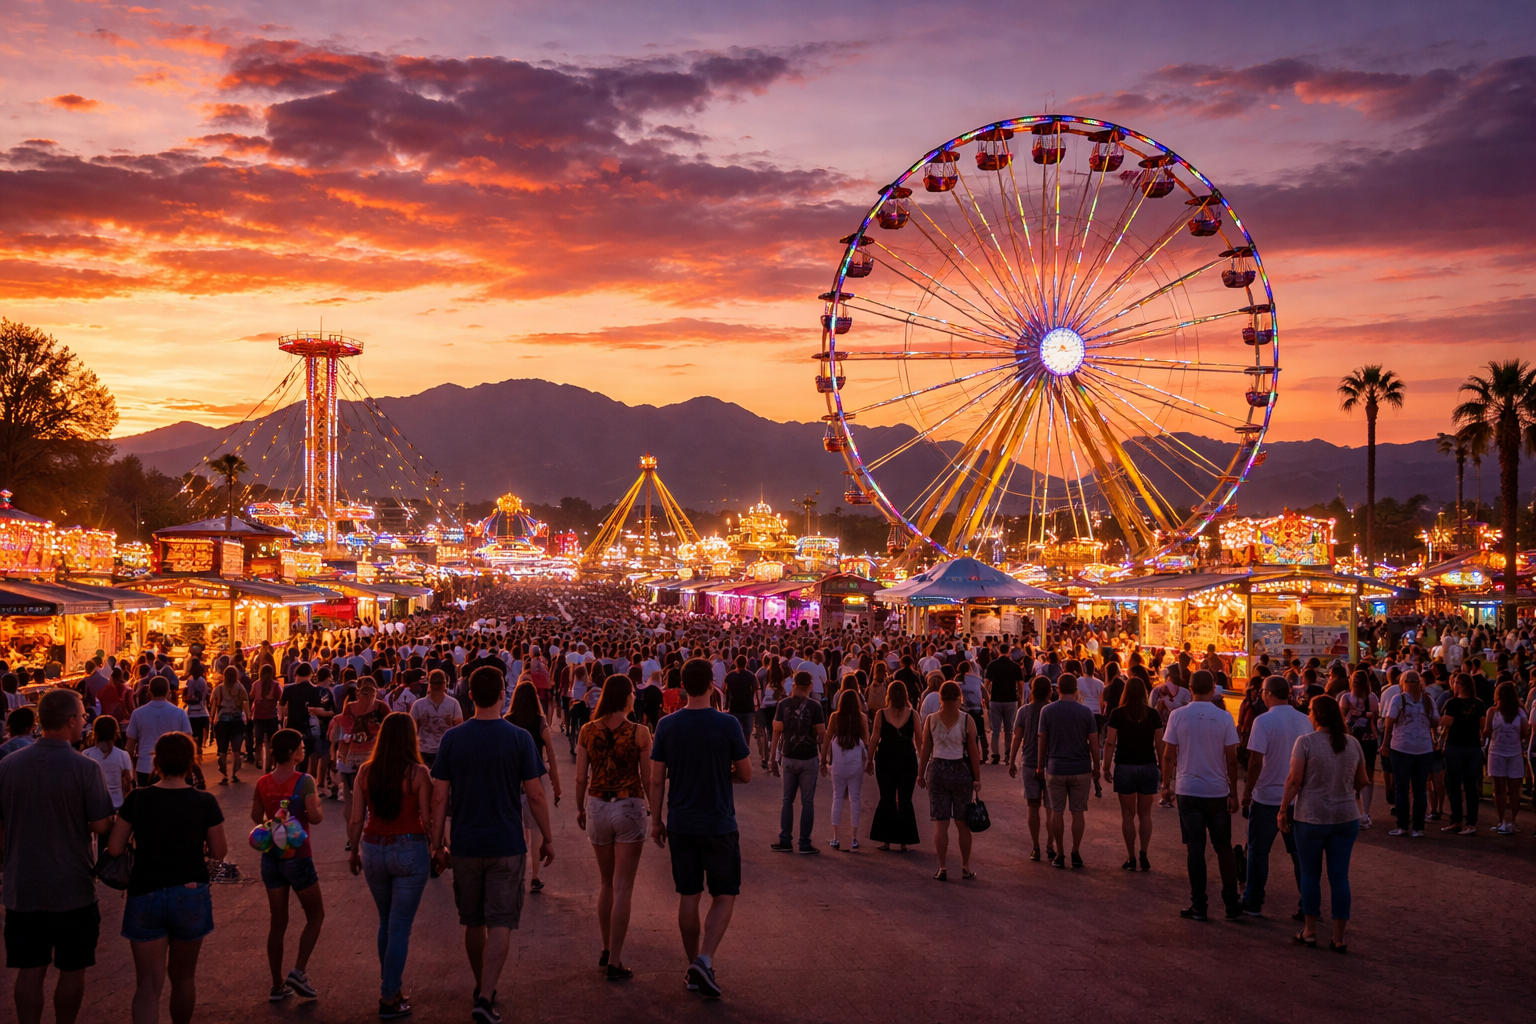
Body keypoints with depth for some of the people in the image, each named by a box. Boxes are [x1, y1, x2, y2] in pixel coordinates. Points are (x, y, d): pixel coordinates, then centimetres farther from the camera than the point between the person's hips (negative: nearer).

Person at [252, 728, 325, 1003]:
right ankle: (298, 972, 0)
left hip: (271, 857, 5)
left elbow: (256, 816, 8)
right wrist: (317, 801, -1)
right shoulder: (304, 781, -15)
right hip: (298, 857, -5)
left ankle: (277, 985, 16)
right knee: (315, 915, 13)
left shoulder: (263, 782, 1)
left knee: (277, 922, 12)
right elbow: (315, 817, -21)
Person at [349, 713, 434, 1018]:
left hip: (373, 850, 4)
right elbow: (428, 819, -10)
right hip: (410, 850, -4)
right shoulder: (418, 773, -12)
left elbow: (356, 820, 0)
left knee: (386, 921, 21)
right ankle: (389, 999, 8)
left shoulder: (366, 772, -2)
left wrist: (354, 853, 15)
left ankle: (389, 989, 30)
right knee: (400, 926, 4)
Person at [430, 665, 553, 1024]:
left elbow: (440, 796, -2)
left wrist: (437, 840, 9)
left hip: (465, 846, 3)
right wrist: (547, 837, 4)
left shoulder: (453, 738, -4)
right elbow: (535, 795, -8)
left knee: (473, 923, 16)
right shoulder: (519, 738, -9)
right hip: (506, 845, -3)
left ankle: (483, 988, 32)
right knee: (500, 924, 2)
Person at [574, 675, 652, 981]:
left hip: (597, 806, 4)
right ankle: (615, 962, 3)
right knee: (623, 888, 2)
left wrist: (580, 808, 17)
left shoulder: (587, 731, -2)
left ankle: (606, 950, 30)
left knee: (606, 883, 20)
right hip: (630, 807, -4)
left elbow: (581, 778, 2)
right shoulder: (639, 733, -11)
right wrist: (655, 812, 9)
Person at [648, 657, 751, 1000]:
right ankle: (704, 961, -10)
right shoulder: (727, 724, -12)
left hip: (681, 826, 3)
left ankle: (694, 968, 20)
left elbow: (656, 780, 0)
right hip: (719, 826, -3)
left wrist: (656, 821, 12)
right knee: (724, 896, 7)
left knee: (688, 897, 13)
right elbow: (745, 775, -5)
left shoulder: (667, 725, -4)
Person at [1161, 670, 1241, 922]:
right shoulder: (1224, 718, -7)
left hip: (1187, 790, 0)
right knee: (1224, 849, 13)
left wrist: (1166, 785, 8)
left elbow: (1169, 755, -4)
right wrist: (1233, 793, 2)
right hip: (1217, 791, 0)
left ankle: (1198, 906, 6)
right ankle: (1232, 904, 17)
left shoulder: (1177, 716, -6)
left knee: (1195, 849, 5)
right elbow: (1231, 759, -6)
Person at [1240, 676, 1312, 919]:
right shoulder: (1304, 720, 2)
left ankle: (1253, 903, 13)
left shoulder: (1264, 721, -14)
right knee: (1300, 852, 11)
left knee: (1258, 851, 7)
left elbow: (1256, 762, -17)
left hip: (1268, 798, -4)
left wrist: (1247, 793, -8)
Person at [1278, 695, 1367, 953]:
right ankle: (1338, 938, 10)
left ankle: (1310, 931, 17)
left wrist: (1284, 809, -4)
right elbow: (1361, 782, 12)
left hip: (1311, 818, -3)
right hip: (1346, 817, 3)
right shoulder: (1352, 743, 3)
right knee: (1339, 876, 6)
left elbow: (1294, 780, -13)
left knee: (1310, 874, 10)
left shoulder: (1305, 742, -10)